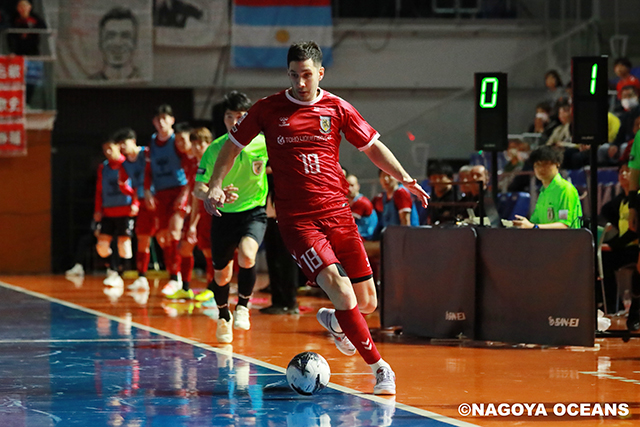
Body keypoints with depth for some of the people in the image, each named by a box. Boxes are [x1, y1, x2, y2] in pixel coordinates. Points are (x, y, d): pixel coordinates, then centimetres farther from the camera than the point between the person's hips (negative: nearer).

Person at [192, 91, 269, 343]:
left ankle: (243, 307, -5)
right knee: (221, 275, 8)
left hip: (253, 211, -2)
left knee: (246, 256, -30)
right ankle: (223, 317, 39)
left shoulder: (262, 144, -9)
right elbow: (198, 189, -8)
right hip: (223, 215, 2)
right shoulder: (214, 150, -8)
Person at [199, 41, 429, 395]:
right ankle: (378, 367, -11)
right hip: (296, 218, -3)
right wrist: (215, 185, 2)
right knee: (340, 290, -21)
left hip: (337, 212, 3)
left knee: (367, 302, 3)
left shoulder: (337, 109, 6)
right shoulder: (269, 109, 2)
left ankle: (334, 322, 39)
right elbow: (233, 145, 13)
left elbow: (373, 147, 14)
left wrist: (404, 178, 2)